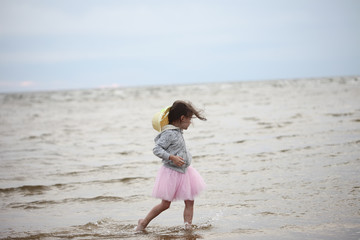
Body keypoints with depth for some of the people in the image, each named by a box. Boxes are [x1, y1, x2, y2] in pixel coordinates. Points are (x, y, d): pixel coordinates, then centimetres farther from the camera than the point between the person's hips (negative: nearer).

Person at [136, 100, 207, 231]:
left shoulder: (177, 131, 8)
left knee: (189, 201, 4)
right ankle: (143, 223, 17)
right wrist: (172, 158, -32)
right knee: (165, 204, 1)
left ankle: (188, 227, 8)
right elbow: (156, 149, -24)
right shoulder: (169, 133, -20)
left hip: (183, 172, 9)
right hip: (171, 172, -9)